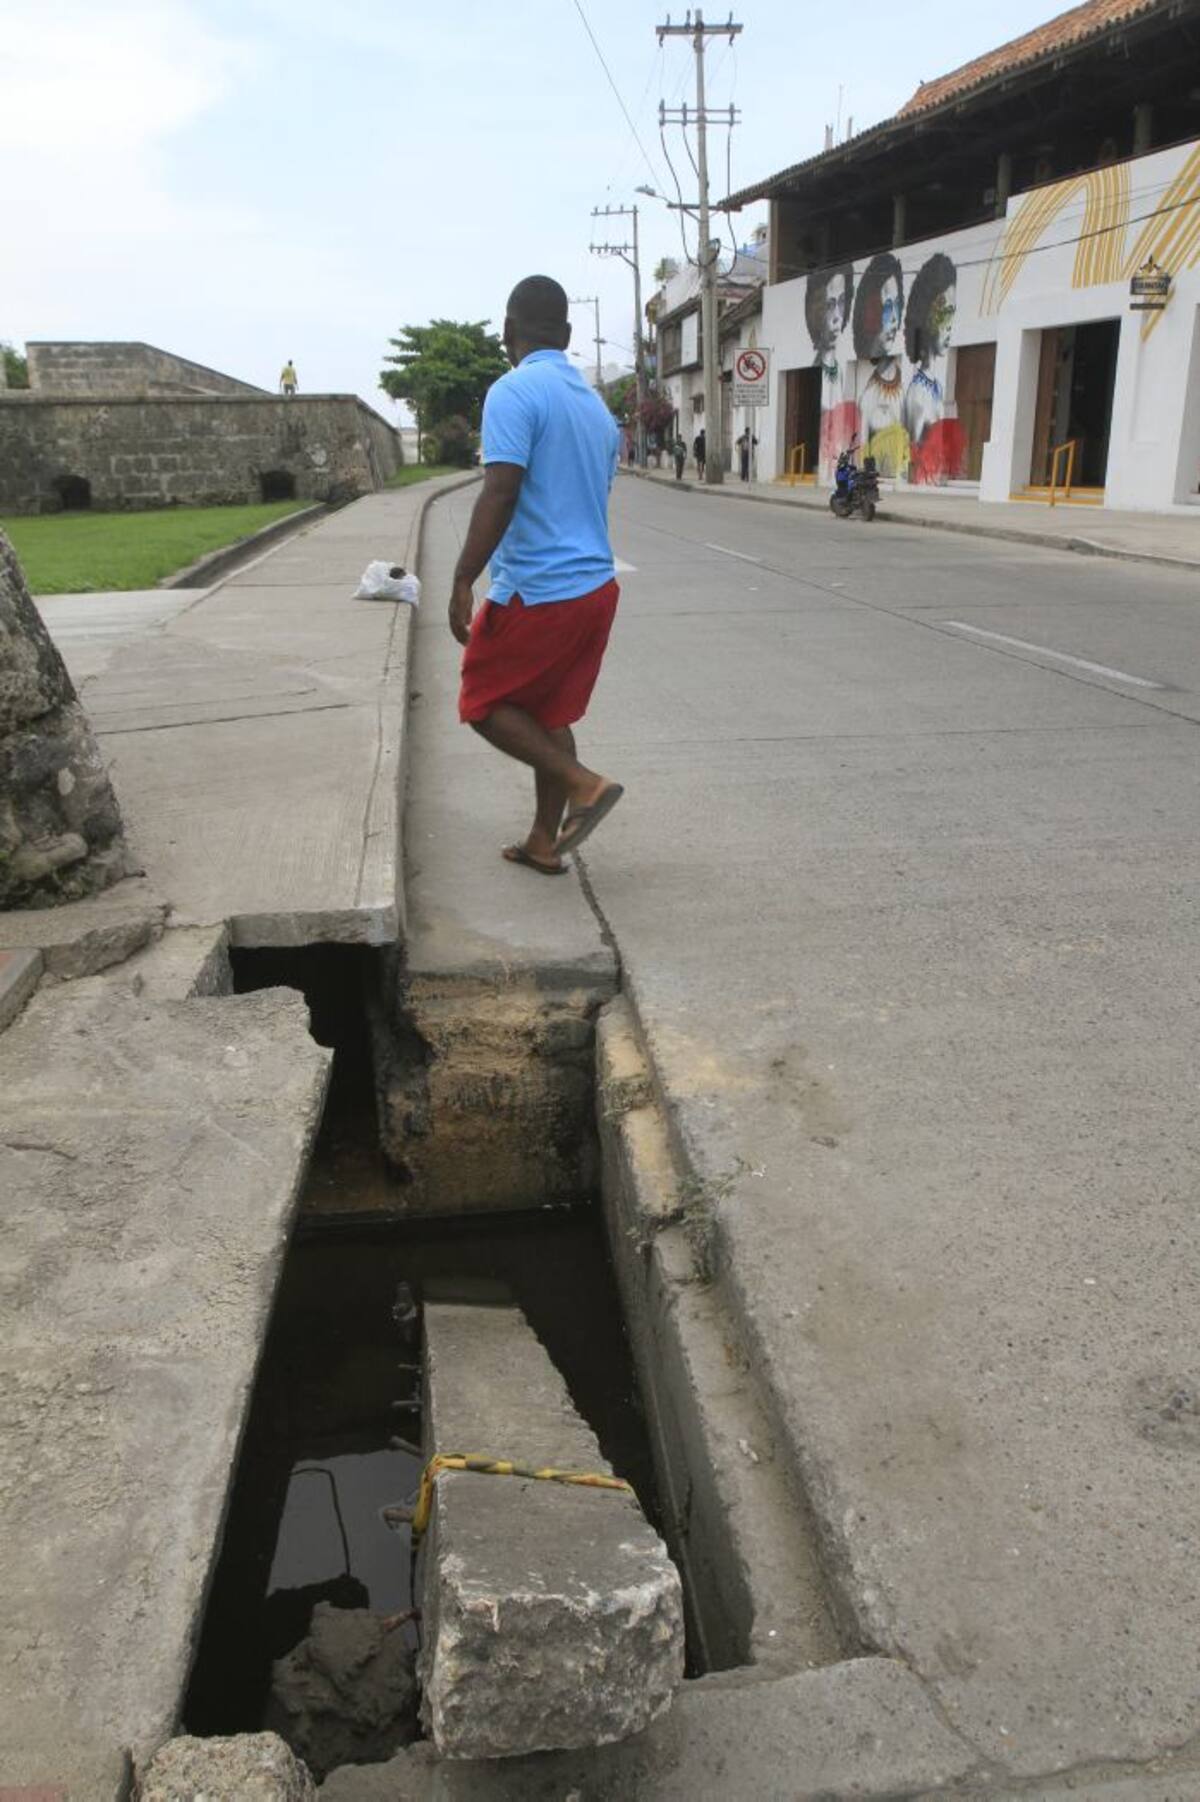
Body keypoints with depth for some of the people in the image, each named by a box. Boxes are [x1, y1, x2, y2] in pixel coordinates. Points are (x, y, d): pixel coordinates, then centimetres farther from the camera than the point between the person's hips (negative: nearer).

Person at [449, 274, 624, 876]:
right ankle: (544, 842, 21)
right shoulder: (595, 403, 15)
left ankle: (584, 783, -4)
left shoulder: (515, 392, -12)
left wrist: (462, 582, -20)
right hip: (596, 585, 8)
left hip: (535, 591, -8)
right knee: (549, 712, 17)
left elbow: (500, 494, -22)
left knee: (485, 704, 8)